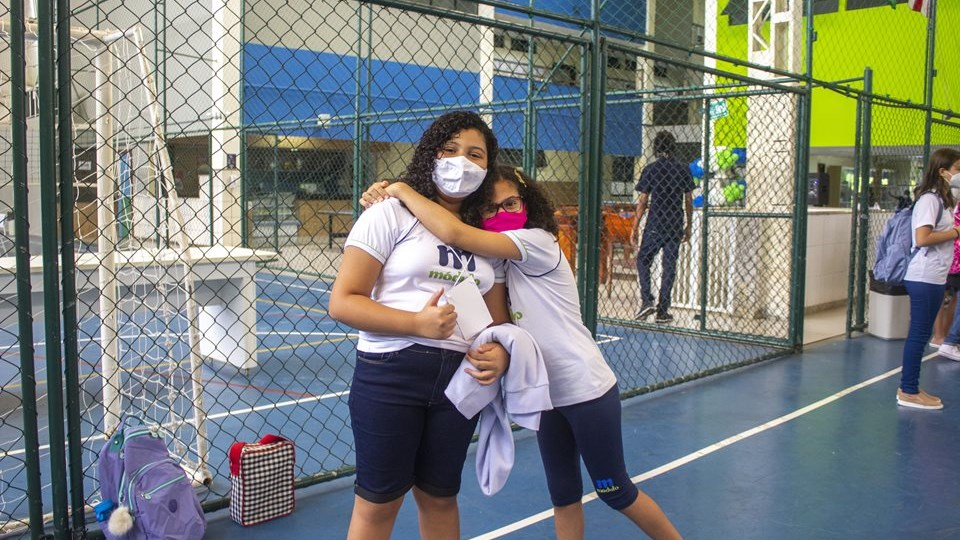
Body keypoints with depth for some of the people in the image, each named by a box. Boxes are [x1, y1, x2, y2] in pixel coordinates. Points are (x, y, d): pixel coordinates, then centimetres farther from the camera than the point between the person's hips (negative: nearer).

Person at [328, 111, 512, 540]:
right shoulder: (390, 215, -5)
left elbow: (497, 319, 15)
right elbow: (342, 302, -10)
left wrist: (499, 353, -8)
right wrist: (417, 323, -22)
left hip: (461, 377, 5)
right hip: (390, 373, -4)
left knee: (440, 497, 17)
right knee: (378, 503, 7)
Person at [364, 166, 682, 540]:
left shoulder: (536, 241, -18)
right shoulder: (497, 260, 6)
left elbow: (454, 233, -30)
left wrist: (402, 190, -18)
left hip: (587, 390, -7)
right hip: (548, 394, 8)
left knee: (615, 491, 8)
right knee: (563, 494, 14)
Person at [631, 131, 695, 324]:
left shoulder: (650, 170, -4)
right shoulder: (684, 170, 4)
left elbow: (643, 202, -5)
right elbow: (689, 201, 7)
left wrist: (635, 228, 0)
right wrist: (688, 226, 17)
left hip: (655, 225, -2)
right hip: (676, 226, 3)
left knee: (643, 260, 11)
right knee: (669, 266, 6)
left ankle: (647, 301, -5)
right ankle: (662, 311, 8)